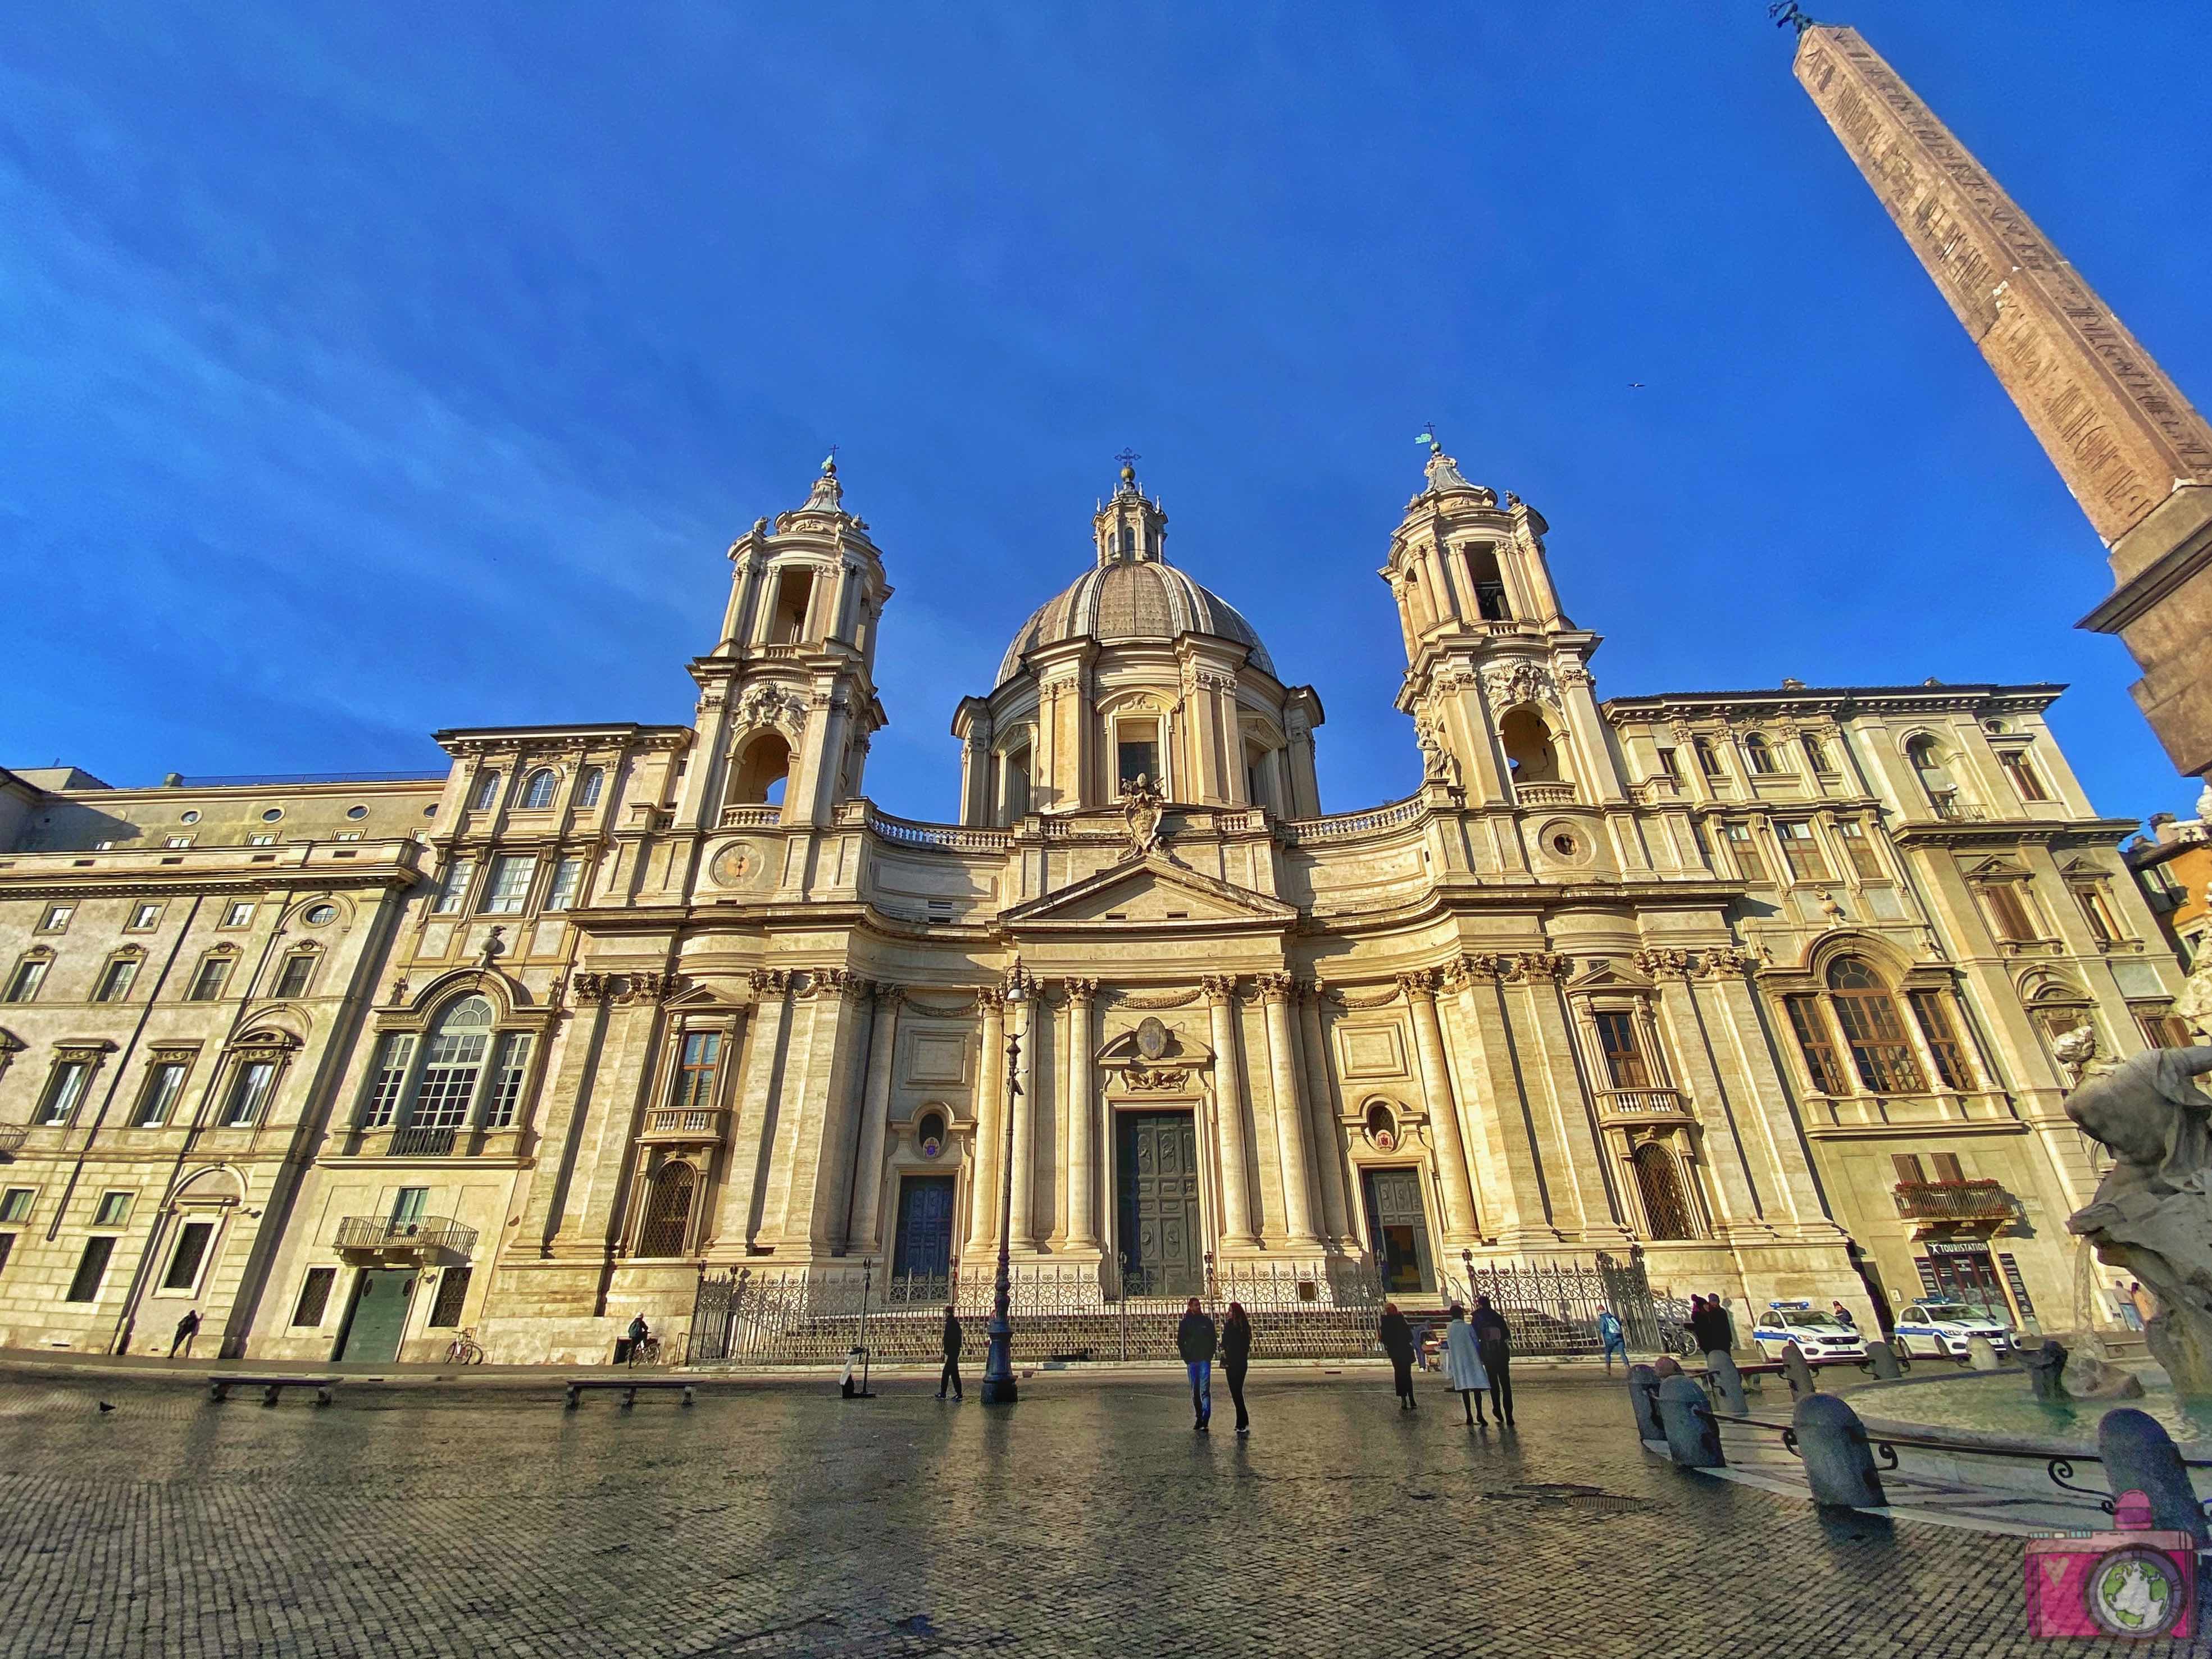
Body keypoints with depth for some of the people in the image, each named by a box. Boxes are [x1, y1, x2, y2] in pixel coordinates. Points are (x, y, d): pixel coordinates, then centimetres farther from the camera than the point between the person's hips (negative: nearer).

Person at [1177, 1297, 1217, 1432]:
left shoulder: (1207, 1322, 5)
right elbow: (1180, 1341, 6)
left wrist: (1210, 1355, 0)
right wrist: (1186, 1358, -1)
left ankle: (1205, 1421, -13)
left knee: (1205, 1390, -11)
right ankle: (1199, 1418, 20)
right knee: (1195, 1391, 8)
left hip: (1205, 1360, -1)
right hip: (1192, 1361, 2)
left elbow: (1214, 1339, 9)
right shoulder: (1185, 1323, 4)